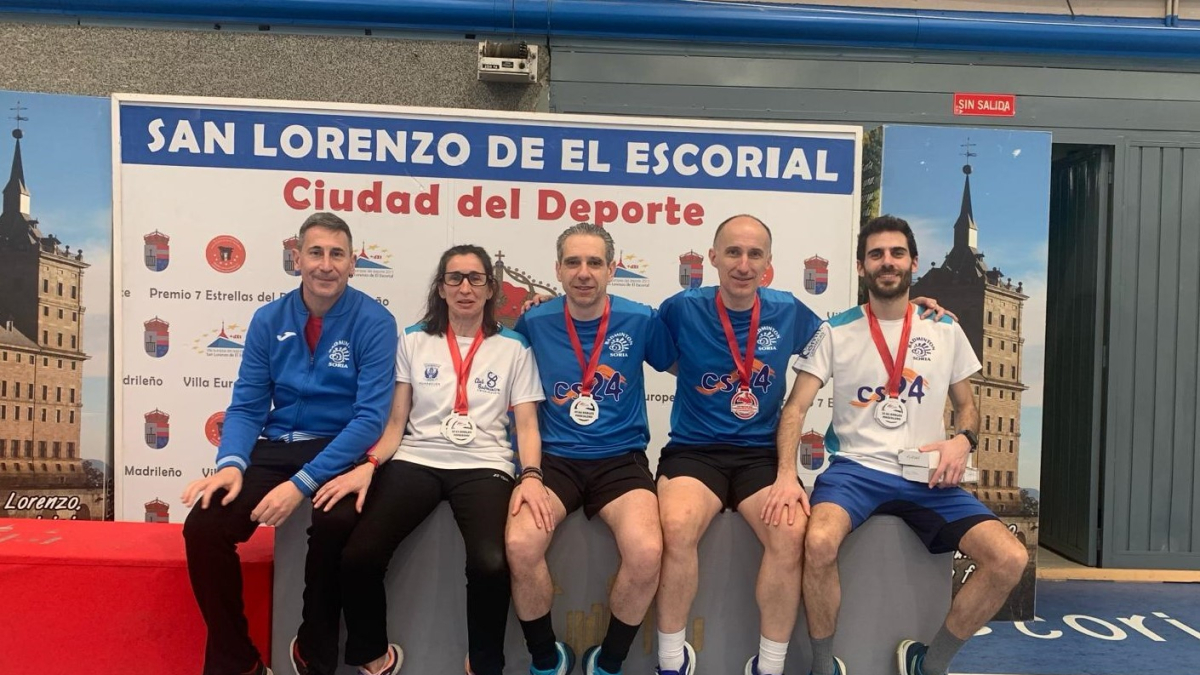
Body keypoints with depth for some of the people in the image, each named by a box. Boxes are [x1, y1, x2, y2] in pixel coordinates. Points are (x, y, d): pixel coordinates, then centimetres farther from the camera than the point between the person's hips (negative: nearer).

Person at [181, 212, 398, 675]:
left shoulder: (374, 322, -8)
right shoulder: (269, 320, 5)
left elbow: (370, 417, -15)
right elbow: (246, 405, 6)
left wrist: (303, 483, -24)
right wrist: (231, 463, -16)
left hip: (341, 452, -4)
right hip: (275, 447, 4)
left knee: (336, 523, -34)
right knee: (203, 526, -20)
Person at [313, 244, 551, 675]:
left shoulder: (514, 349, 11)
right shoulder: (413, 342, 14)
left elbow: (527, 425, 6)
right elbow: (395, 421, 10)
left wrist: (531, 475, -14)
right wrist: (367, 465, -8)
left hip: (483, 466, -1)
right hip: (416, 461, 2)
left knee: (491, 564, -31)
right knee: (357, 557, -24)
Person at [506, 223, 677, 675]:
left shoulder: (641, 320, -1)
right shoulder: (534, 323, 1)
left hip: (622, 459, 0)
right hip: (554, 458, 1)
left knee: (646, 553, -28)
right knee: (520, 546, -28)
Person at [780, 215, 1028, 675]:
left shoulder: (945, 331, 10)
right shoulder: (835, 332, 3)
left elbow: (967, 407, 18)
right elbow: (796, 407, -3)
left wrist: (962, 442, -7)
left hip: (926, 478, 3)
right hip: (856, 468, -3)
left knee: (1010, 559, -16)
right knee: (819, 543, -34)